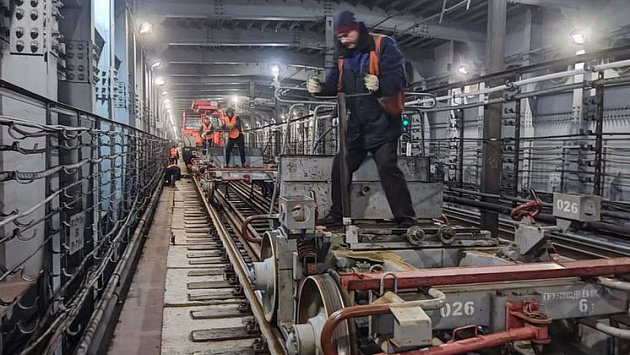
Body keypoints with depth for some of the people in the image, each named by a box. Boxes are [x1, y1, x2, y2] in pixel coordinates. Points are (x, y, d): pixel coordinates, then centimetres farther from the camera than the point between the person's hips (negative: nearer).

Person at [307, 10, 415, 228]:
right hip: (356, 126, 7)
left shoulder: (384, 46, -9)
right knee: (340, 167, 11)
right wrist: (319, 88, -15)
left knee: (387, 167, -17)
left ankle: (406, 219, -9)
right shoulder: (343, 56, 11)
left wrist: (380, 85, -38)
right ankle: (337, 215, 27)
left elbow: (398, 78, -19)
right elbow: (335, 83, 7)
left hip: (382, 123, -7)